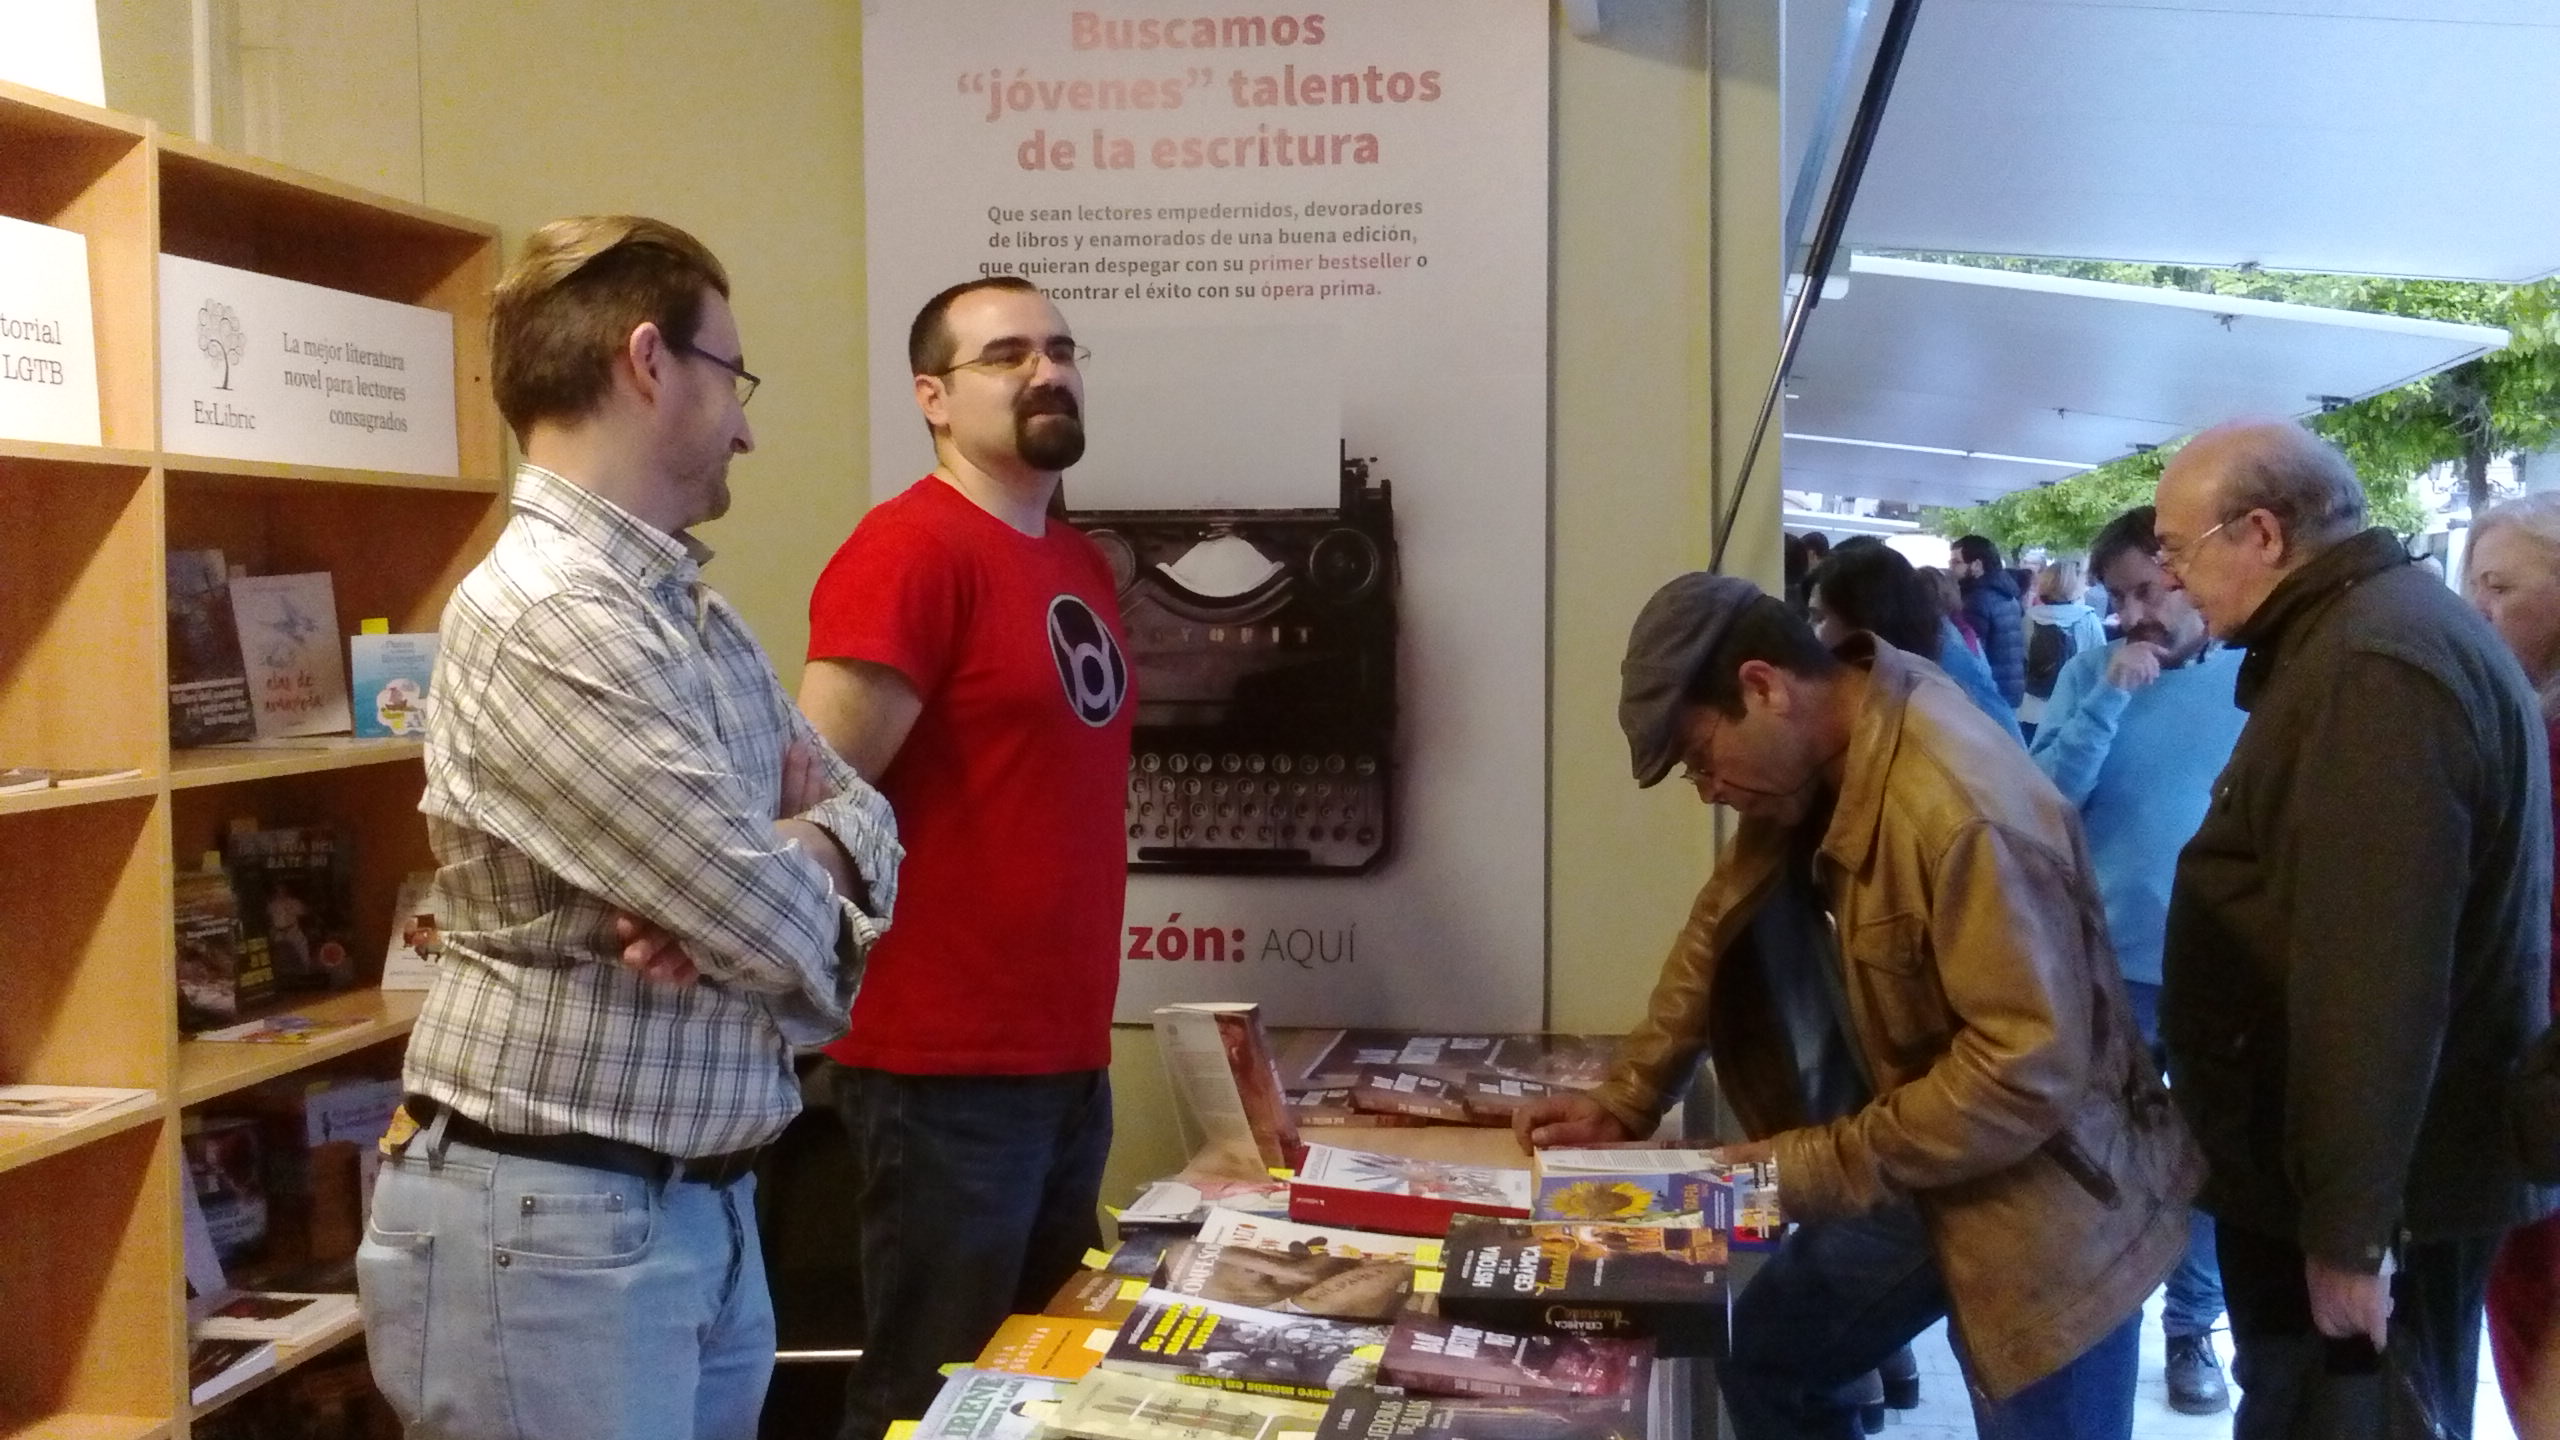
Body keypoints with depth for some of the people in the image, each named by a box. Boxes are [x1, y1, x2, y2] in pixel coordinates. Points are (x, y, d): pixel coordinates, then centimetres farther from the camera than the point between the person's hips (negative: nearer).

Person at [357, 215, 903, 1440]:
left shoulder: (692, 608, 10)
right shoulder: (541, 619, -22)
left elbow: (860, 810, 10)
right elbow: (792, 948, -22)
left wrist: (806, 851, -12)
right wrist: (778, 888, 1)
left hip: (708, 1203, 9)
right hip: (551, 1225, -9)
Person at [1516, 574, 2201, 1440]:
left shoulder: (1963, 808, -32)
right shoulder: (1811, 762, -4)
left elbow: (2029, 1069, -32)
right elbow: (1722, 925, 7)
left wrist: (1815, 1167, -25)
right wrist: (1625, 1102, 1)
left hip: (2046, 1206, -8)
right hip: (1921, 1174, 9)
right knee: (1760, 1357, 17)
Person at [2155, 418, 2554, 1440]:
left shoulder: (2375, 663, -23)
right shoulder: (2371, 632, 13)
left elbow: (2373, 973, -28)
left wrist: (2347, 1225, -25)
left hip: (2372, 1190, -10)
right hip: (2391, 1164, 10)